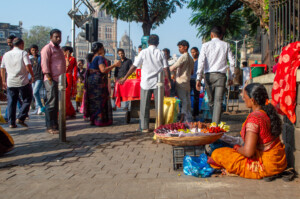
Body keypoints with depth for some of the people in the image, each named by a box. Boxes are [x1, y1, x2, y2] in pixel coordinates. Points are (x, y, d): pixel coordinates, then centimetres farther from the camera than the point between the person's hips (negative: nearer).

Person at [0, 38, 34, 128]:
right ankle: (20, 118, 0)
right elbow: (28, 66, -14)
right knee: (27, 100, 10)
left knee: (11, 102, 9)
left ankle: (11, 122, 8)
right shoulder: (23, 53, -4)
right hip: (23, 82, -4)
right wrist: (32, 76, 0)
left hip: (10, 82, 4)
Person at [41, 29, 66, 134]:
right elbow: (44, 65, -13)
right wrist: (50, 79, -18)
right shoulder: (47, 48, -5)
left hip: (60, 80, 9)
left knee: (57, 104, 11)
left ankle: (55, 124, 18)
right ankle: (50, 127, -5)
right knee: (51, 104, -8)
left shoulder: (59, 49, 23)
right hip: (52, 80, -9)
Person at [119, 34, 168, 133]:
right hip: (157, 83, 1)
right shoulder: (160, 53, 0)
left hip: (146, 82, -1)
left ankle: (144, 127, 6)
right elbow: (165, 69, -2)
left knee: (144, 106, 6)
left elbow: (134, 66, -3)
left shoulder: (143, 52, -1)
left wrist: (125, 78, 3)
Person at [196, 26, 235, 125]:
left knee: (211, 101, 14)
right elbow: (232, 62, 3)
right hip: (221, 75, -1)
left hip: (208, 75, 1)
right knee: (218, 101, -5)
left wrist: (199, 78, -5)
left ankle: (214, 123, 23)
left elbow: (201, 62, -5)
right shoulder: (226, 45, 4)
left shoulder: (206, 45, 3)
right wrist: (230, 77, 12)